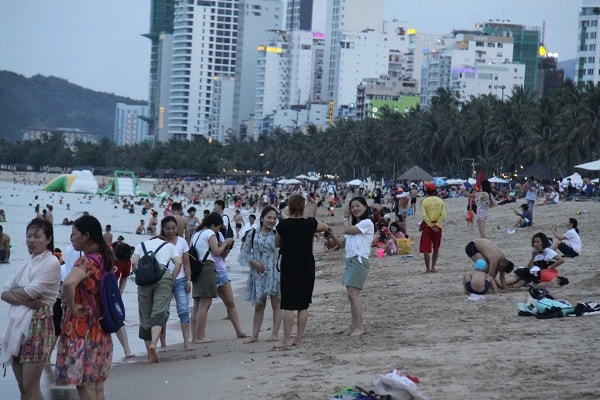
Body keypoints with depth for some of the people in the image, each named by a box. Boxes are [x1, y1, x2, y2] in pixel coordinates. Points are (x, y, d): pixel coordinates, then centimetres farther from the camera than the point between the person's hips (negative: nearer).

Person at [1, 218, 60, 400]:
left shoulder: (51, 263, -6)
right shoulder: (26, 263, 16)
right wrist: (24, 299, -12)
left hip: (37, 323, -7)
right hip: (16, 322, 7)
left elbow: (30, 292, -15)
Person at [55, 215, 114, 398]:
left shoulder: (86, 262, -18)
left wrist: (72, 306, -22)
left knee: (84, 383, -3)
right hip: (100, 328, 8)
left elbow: (68, 283, -38)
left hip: (82, 329, -8)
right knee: (97, 383, 13)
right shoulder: (104, 259, 8)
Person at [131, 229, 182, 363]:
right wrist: (171, 279, 12)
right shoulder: (169, 245, 25)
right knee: (159, 313, -9)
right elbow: (178, 263, 7)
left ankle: (150, 354, 7)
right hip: (164, 276, -1)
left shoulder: (141, 245, 27)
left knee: (145, 316, 7)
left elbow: (134, 262, 9)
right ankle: (153, 344, -34)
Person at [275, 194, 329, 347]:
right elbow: (326, 227, 14)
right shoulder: (310, 224, -7)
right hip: (307, 267, 2)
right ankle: (299, 338, 10)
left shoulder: (283, 225, -10)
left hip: (289, 267, -1)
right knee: (303, 305, 8)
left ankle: (287, 339, -2)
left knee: (288, 305, 1)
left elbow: (277, 243, 7)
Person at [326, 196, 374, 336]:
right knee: (351, 294, 7)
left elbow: (348, 230, -13)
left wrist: (346, 217, 3)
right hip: (350, 260, 9)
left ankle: (359, 327, -12)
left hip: (359, 260, -9)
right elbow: (342, 244, 19)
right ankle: (354, 325, 11)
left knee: (352, 293, -14)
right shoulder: (354, 225, 22)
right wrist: (331, 234, 5)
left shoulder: (367, 223, -4)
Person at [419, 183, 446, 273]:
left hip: (427, 226, -3)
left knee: (426, 249, 2)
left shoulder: (424, 201, -6)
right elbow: (443, 215, -8)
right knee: (436, 248, 16)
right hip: (437, 226, 3)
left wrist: (431, 226, -10)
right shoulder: (440, 201, 2)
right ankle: (433, 267, 14)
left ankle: (427, 268, 1)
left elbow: (424, 216, -14)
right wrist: (437, 226, -11)